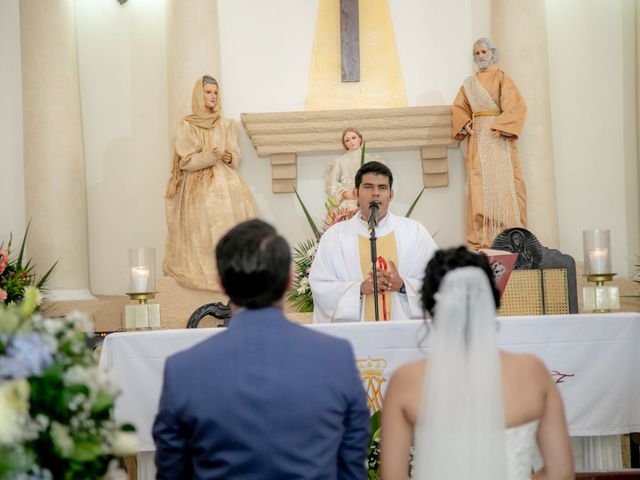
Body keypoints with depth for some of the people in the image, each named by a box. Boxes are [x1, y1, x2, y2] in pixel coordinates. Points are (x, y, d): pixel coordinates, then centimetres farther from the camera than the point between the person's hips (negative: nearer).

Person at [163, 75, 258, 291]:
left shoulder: (227, 125, 15)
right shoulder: (185, 127, 4)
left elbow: (236, 156, 12)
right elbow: (186, 161, -3)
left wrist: (229, 157, -11)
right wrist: (210, 157, -16)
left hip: (225, 179, 3)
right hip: (198, 184, -3)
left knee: (236, 209, -20)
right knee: (205, 218, -23)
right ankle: (205, 270, -21)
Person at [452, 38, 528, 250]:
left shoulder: (501, 78, 3)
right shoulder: (469, 83, 18)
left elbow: (515, 106, -6)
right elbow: (459, 107, 18)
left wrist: (501, 126, -18)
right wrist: (465, 124, -1)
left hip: (499, 137, -4)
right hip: (478, 137, 4)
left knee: (502, 183, -7)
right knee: (478, 185, -3)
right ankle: (481, 239, -4)